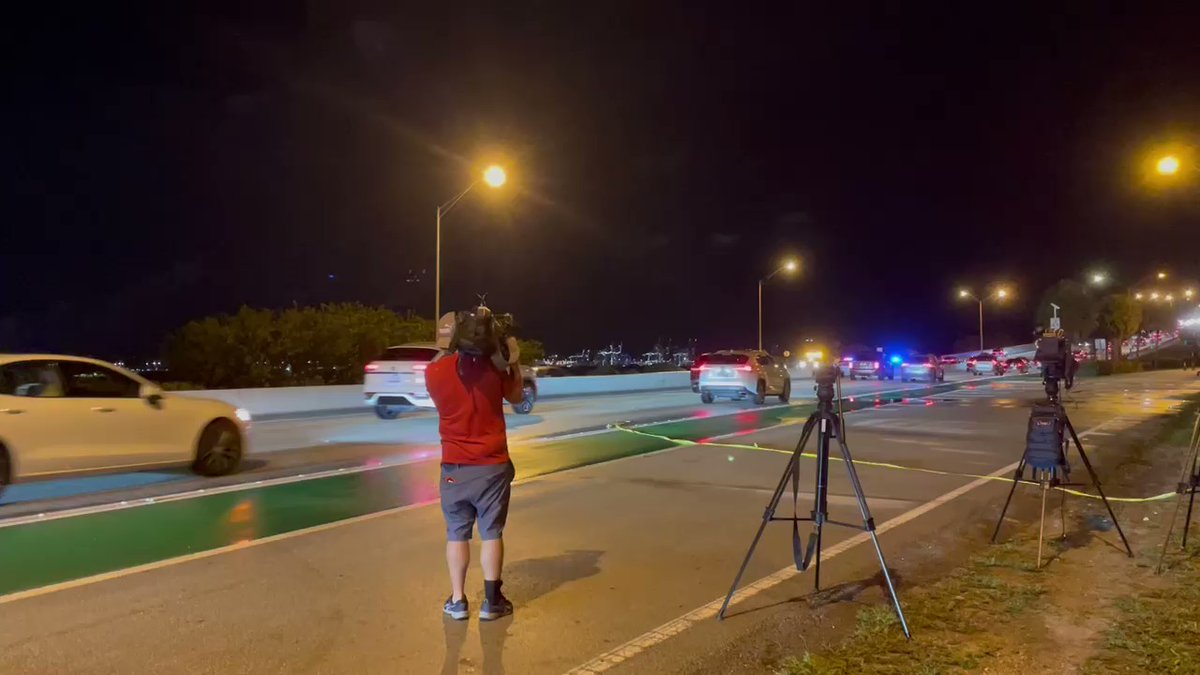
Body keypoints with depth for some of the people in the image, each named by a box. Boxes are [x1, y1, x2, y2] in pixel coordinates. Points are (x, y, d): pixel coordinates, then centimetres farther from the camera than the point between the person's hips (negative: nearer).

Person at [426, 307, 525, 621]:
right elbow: (516, 397, 7)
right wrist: (514, 360, 13)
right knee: (491, 534, 8)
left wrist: (446, 350, 14)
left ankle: (457, 601, 18)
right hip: (492, 466, -1)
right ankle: (492, 602, 15)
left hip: (454, 468, 1)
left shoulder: (434, 371, -11)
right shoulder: (495, 368, -11)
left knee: (457, 534, 12)